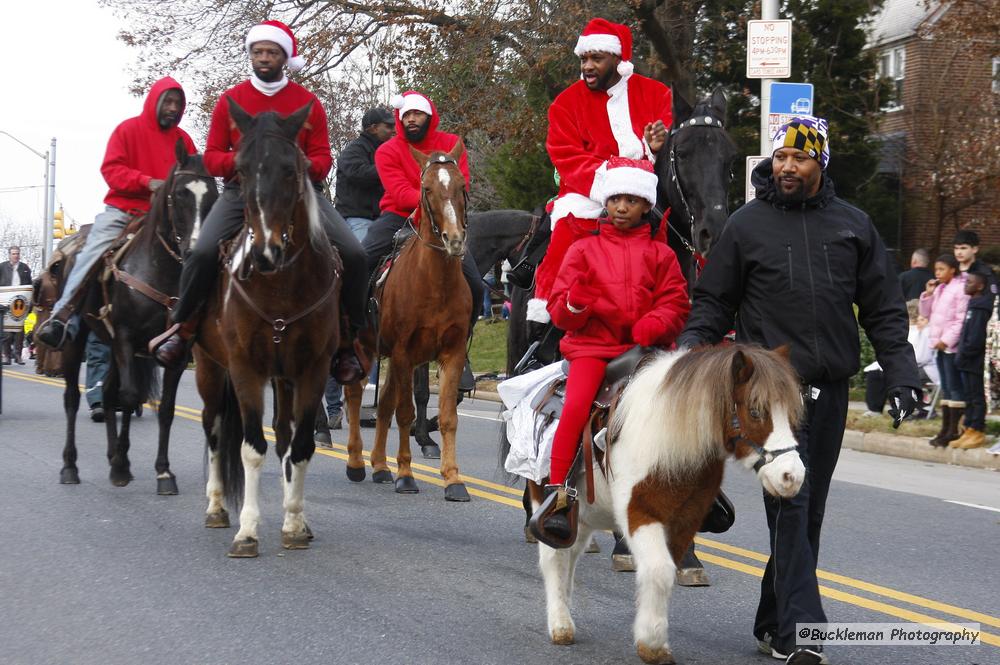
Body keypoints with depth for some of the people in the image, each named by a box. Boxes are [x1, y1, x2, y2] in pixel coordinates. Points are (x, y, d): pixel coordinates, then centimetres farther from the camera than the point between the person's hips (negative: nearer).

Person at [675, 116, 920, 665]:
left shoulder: (852, 225, 12)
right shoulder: (747, 224, 5)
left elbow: (883, 308, 14)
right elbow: (713, 300, 9)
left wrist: (901, 373, 7)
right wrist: (691, 345, -7)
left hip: (831, 389, 4)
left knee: (809, 512, 8)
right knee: (790, 504, -13)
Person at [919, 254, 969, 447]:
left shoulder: (960, 289, -11)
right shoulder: (939, 289, 16)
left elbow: (961, 319, -17)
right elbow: (926, 313, 19)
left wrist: (947, 340, -19)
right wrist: (927, 294, 4)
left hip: (952, 345, -9)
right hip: (940, 344, 9)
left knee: (954, 387, -6)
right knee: (946, 387, 11)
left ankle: (953, 430, -5)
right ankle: (945, 429, 15)